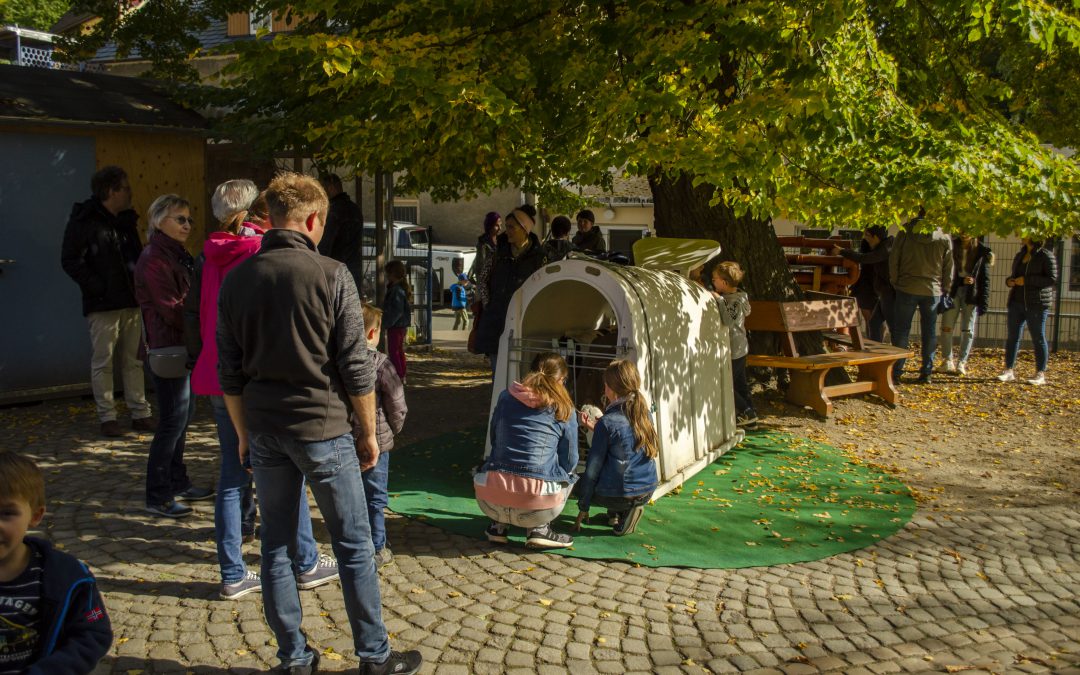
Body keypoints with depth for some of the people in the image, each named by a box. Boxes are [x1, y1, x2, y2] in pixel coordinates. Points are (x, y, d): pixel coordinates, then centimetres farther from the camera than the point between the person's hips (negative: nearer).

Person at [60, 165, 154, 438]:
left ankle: (140, 413, 14)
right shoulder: (83, 220, -6)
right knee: (103, 362, 0)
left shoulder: (126, 220, 15)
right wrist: (96, 287, -17)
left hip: (131, 302, 7)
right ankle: (107, 417, 7)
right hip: (103, 304, -6)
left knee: (133, 360, 9)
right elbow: (70, 260, -10)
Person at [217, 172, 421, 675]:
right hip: (321, 429, -4)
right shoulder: (331, 275, -11)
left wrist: (244, 433, 18)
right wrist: (369, 432, 1)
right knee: (354, 545, 7)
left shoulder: (236, 279, 2)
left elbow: (229, 372, 7)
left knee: (276, 544, 14)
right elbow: (356, 368, -10)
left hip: (264, 431, 5)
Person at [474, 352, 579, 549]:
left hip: (489, 501, 3)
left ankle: (499, 525, 18)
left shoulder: (506, 396, 13)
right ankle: (539, 528, 9)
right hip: (535, 506, -3)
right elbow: (569, 463, 10)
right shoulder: (563, 409, 5)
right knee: (567, 477, 29)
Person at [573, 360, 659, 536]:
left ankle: (617, 512, 7)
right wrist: (595, 427, 23)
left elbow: (592, 469, -10)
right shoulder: (644, 413, 2)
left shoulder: (607, 422, -16)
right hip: (648, 491, 6)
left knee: (579, 485, 22)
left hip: (618, 494, -6)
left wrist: (583, 508, -1)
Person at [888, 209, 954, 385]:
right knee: (929, 332, 10)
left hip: (907, 288, -1)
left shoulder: (906, 230, -6)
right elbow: (948, 267, 4)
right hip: (933, 291, 1)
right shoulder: (944, 237, -1)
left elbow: (893, 258, -4)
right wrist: (944, 289, 14)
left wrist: (895, 282, 6)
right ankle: (926, 372, 11)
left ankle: (895, 371, 1)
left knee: (901, 330, 4)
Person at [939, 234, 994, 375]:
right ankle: (948, 360, 9)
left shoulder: (981, 251, 3)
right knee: (947, 327, -1)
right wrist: (961, 280, -12)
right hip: (953, 291, 1)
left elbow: (985, 278, 1)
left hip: (972, 293, -1)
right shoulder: (952, 247, 6)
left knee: (967, 330, 0)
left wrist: (984, 300, -6)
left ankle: (962, 362, 4)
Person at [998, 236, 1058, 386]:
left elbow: (1052, 279, -13)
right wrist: (1009, 281, 4)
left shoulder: (1046, 255, -6)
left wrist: (1027, 280, -19)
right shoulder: (1020, 256, 16)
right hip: (1017, 301, 7)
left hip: (1036, 303, -7)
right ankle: (1009, 371, 8)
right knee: (1012, 336, 4)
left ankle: (1040, 375, 5)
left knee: (1038, 338, -1)